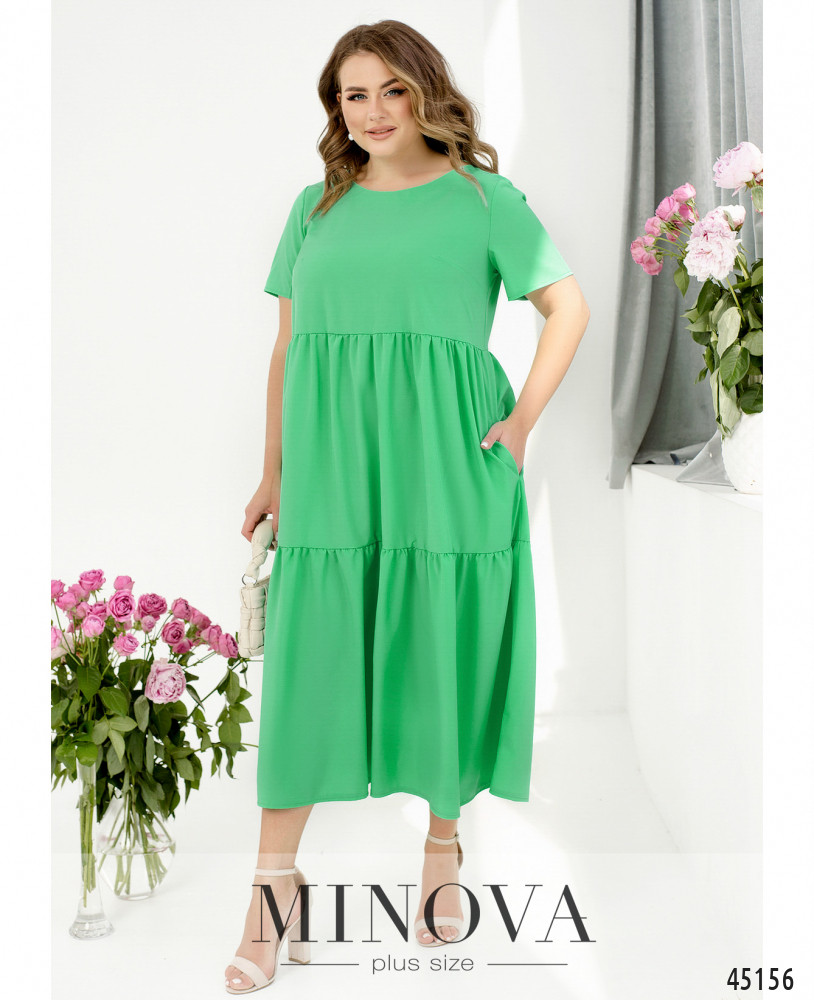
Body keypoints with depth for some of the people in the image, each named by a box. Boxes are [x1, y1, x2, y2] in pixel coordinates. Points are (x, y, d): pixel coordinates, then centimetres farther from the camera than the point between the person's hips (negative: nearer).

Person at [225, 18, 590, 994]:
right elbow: (287, 343, 14)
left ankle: (442, 851, 23)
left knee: (439, 650, 5)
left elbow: (568, 305, 4)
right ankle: (276, 881, 7)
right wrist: (274, 467, 8)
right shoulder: (316, 206, 15)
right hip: (330, 462, 2)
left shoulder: (480, 196, 5)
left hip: (442, 459, -2)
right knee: (307, 655, 0)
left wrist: (522, 421, -6)